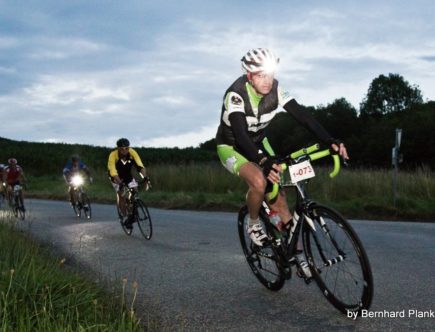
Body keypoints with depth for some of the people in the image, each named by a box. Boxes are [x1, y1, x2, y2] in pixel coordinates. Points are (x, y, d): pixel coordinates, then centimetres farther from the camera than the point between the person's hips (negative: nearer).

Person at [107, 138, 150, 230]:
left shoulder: (132, 153, -29)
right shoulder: (113, 156, -34)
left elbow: (140, 166, -36)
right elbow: (113, 173, -40)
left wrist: (145, 177, -53)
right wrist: (120, 183, -55)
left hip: (128, 174, 2)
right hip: (117, 177, -2)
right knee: (121, 194, -17)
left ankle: (130, 214, 5)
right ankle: (125, 218, -5)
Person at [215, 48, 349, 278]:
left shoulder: (275, 89, -17)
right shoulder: (235, 95, -32)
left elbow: (301, 115, -24)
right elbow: (240, 134, -45)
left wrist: (330, 141, -39)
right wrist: (264, 161, -61)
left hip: (258, 143, 5)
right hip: (231, 147, -5)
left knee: (277, 195, -5)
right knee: (259, 181, -32)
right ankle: (253, 225, -4)